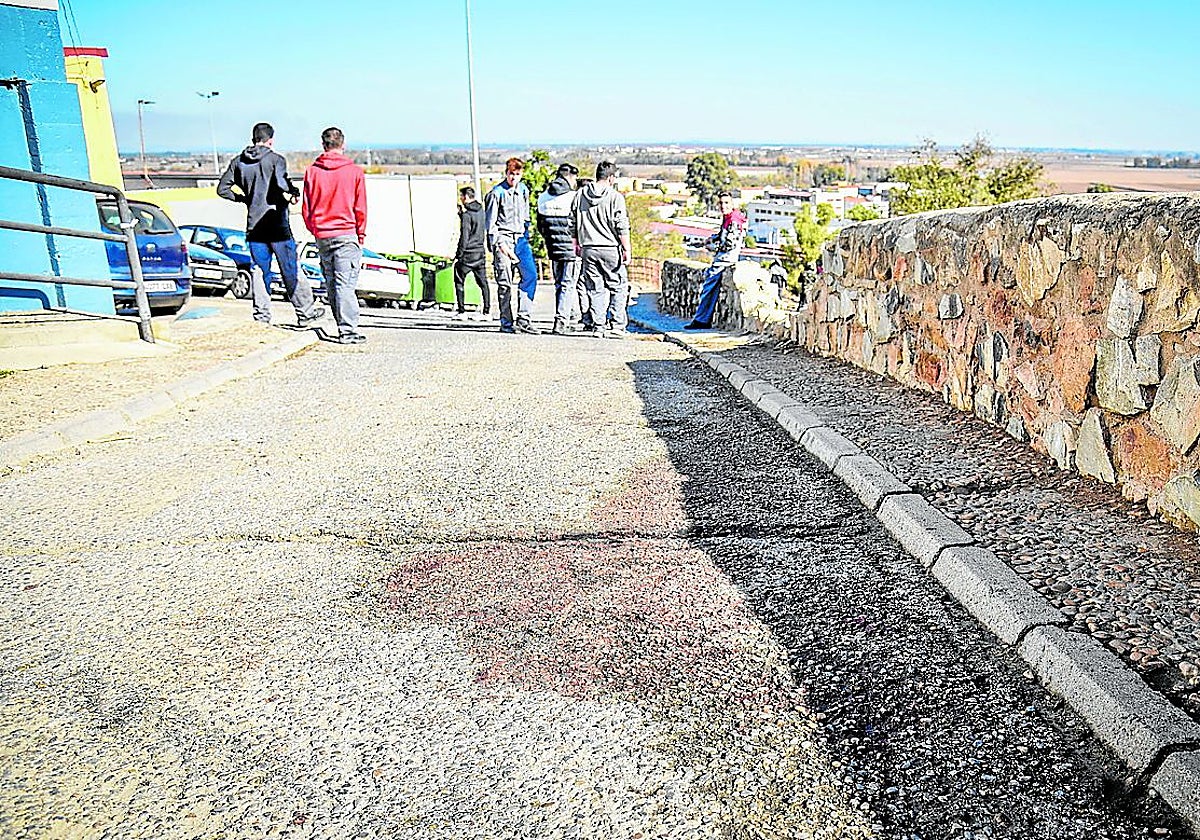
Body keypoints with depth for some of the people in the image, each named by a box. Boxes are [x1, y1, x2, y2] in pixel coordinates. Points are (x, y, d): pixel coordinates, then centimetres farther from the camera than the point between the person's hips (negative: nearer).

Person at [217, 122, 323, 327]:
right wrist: (293, 194, -6)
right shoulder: (276, 159, -7)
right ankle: (305, 312, 9)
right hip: (277, 224, -4)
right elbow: (281, 183, -24)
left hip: (254, 225, 4)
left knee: (259, 271, 9)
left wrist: (243, 199, 16)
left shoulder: (238, 162, 8)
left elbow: (222, 189, 7)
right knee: (290, 271, 2)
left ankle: (262, 316, 9)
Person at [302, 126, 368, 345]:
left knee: (331, 285, 13)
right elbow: (360, 209, -2)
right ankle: (348, 329, -12)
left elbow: (306, 209, 7)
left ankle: (343, 327, 18)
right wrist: (361, 236, 7)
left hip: (322, 236, 3)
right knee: (345, 284, -6)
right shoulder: (354, 172, -3)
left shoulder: (312, 172, 5)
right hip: (346, 234, -3)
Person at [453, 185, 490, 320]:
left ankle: (462, 311, 2)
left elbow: (464, 237, -17)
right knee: (483, 282, 9)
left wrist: (458, 256, -13)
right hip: (480, 252, 7)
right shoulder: (480, 210, 8)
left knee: (459, 282, 5)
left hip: (468, 253, -7)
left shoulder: (467, 214, -14)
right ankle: (487, 311, 7)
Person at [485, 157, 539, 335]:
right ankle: (506, 323, 3)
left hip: (520, 238, 5)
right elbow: (490, 222, -5)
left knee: (531, 274, -9)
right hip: (503, 238, -5)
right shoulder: (496, 193, -4)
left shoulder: (524, 190, 14)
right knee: (505, 282, -5)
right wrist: (499, 244, -12)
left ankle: (522, 319, -6)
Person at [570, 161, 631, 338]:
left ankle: (597, 326, 8)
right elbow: (622, 227, -9)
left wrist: (577, 245, 22)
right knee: (618, 287, 5)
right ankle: (617, 325, 1)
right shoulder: (615, 197, -7)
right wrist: (626, 250, -5)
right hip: (610, 250, -4)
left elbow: (573, 224, 12)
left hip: (588, 250, 4)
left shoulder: (580, 195, 8)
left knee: (594, 289, 9)